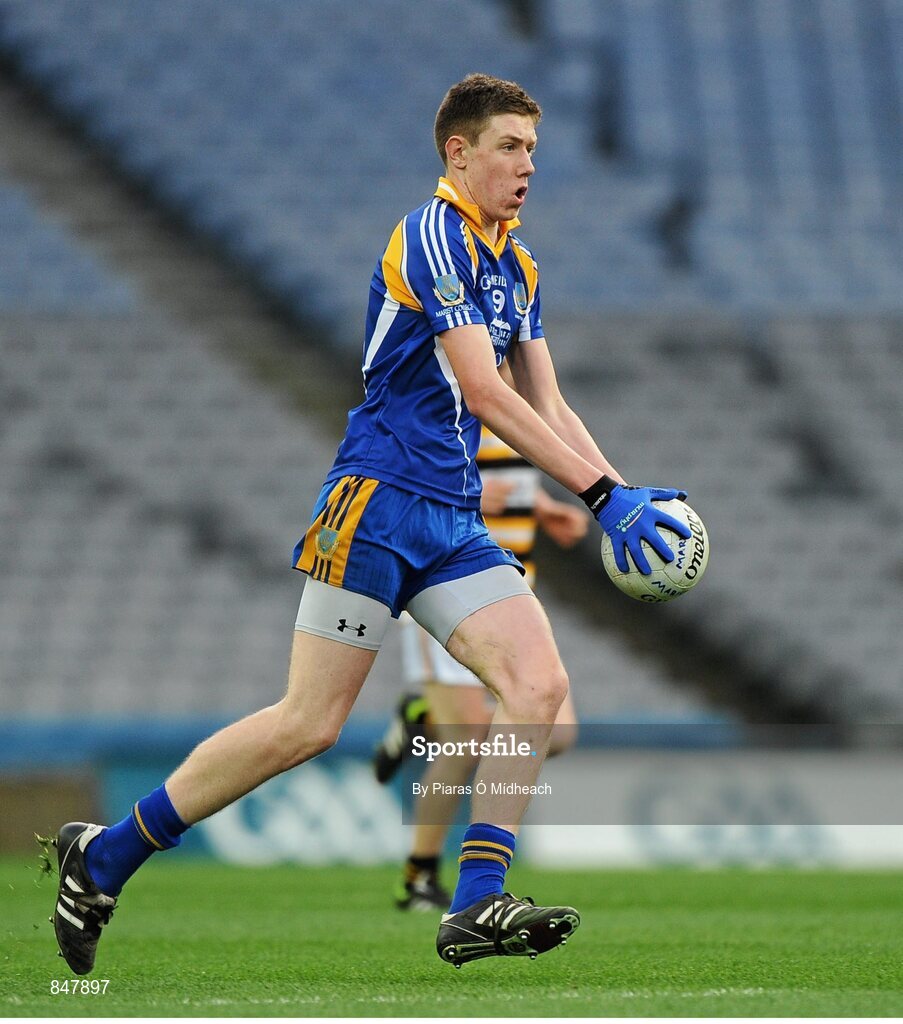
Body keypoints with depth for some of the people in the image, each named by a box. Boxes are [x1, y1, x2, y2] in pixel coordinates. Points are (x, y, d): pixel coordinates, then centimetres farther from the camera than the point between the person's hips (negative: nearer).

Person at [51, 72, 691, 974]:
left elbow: (546, 408, 18)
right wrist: (602, 494, -19)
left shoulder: (516, 266, 17)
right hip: (377, 500, -8)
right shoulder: (433, 236, -11)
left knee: (538, 685, -11)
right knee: (309, 725, -9)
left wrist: (623, 494, 3)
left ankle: (475, 907, -11)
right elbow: (484, 394, -17)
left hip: (453, 523, 8)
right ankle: (105, 854, 4)